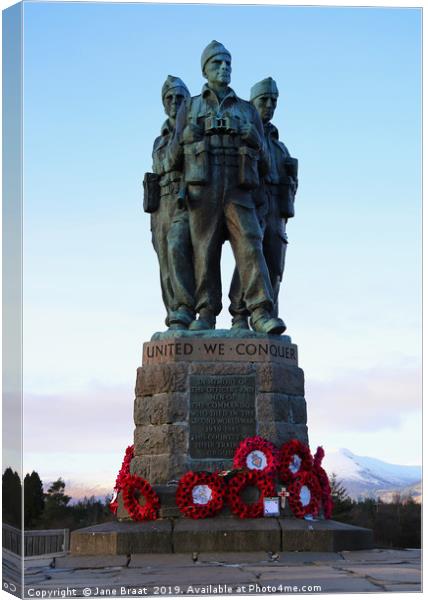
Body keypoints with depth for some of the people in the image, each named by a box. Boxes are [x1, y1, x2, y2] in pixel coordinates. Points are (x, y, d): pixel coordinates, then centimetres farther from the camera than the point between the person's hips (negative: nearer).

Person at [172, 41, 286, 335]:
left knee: (251, 247, -14)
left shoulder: (248, 110, 19)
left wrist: (250, 134, -6)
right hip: (203, 190, -1)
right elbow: (179, 148, 8)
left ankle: (262, 315, -22)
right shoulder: (190, 107, 15)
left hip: (237, 192, 1)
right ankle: (206, 316, 2)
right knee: (205, 252, -4)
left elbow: (260, 154, 12)